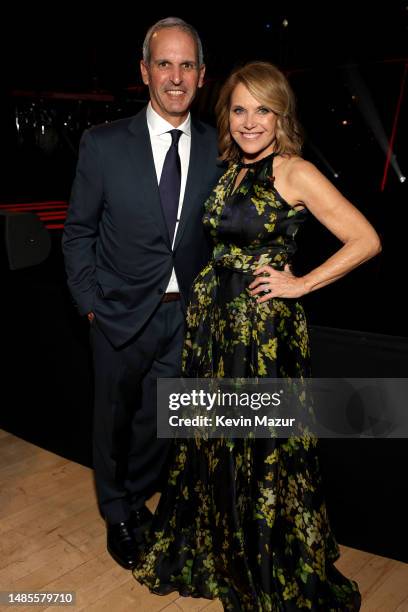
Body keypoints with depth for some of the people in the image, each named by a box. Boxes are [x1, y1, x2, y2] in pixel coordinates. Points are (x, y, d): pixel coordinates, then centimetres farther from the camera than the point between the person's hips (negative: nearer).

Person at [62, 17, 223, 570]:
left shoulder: (217, 147, -2)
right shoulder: (103, 145, -9)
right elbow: (78, 231, -2)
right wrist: (89, 302, -6)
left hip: (185, 314, 2)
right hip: (122, 313, -2)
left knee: (158, 419, 17)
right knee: (114, 418, 16)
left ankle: (137, 497, 45)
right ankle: (117, 513, 42)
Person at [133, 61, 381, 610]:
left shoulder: (295, 173, -11)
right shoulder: (228, 171, 9)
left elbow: (366, 240, -15)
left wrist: (300, 284, -14)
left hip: (265, 326, -6)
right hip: (213, 318, 7)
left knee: (265, 448, 8)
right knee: (214, 442, 18)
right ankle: (215, 552, 44)